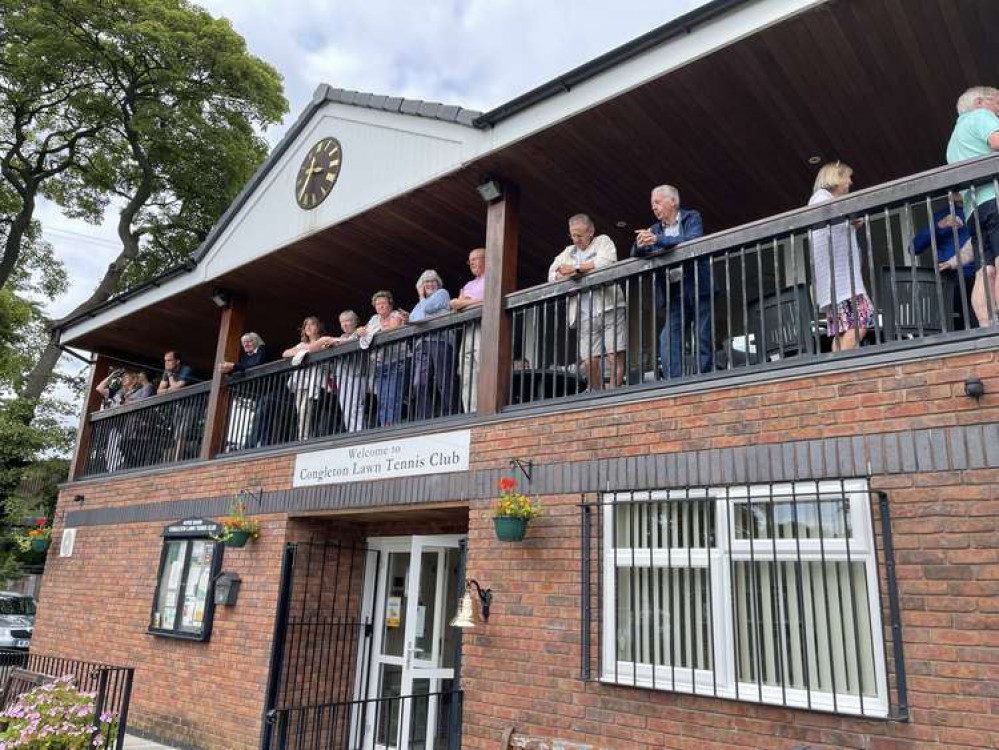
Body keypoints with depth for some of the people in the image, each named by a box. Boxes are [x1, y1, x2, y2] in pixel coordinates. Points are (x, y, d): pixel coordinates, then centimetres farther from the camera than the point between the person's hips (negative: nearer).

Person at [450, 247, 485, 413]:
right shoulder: (468, 285, 32)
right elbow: (454, 304, 22)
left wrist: (466, 302, 0)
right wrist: (459, 302, -1)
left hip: (482, 327, -7)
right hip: (467, 330, 8)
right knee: (467, 379, -2)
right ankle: (470, 415, -5)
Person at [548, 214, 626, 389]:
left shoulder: (603, 241, 11)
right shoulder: (568, 252, 24)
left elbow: (606, 263, -10)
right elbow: (553, 276, 13)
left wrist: (575, 268, -5)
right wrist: (574, 274, -5)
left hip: (609, 309, -3)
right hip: (585, 316, 3)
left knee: (615, 356, -10)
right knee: (590, 361, -5)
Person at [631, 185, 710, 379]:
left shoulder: (692, 217, 6)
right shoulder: (655, 230, 18)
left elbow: (694, 239, -14)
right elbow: (635, 255, 10)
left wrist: (658, 240, -21)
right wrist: (640, 244, -14)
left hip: (697, 288, -4)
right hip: (674, 294, 4)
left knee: (704, 341, -3)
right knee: (667, 342, -8)